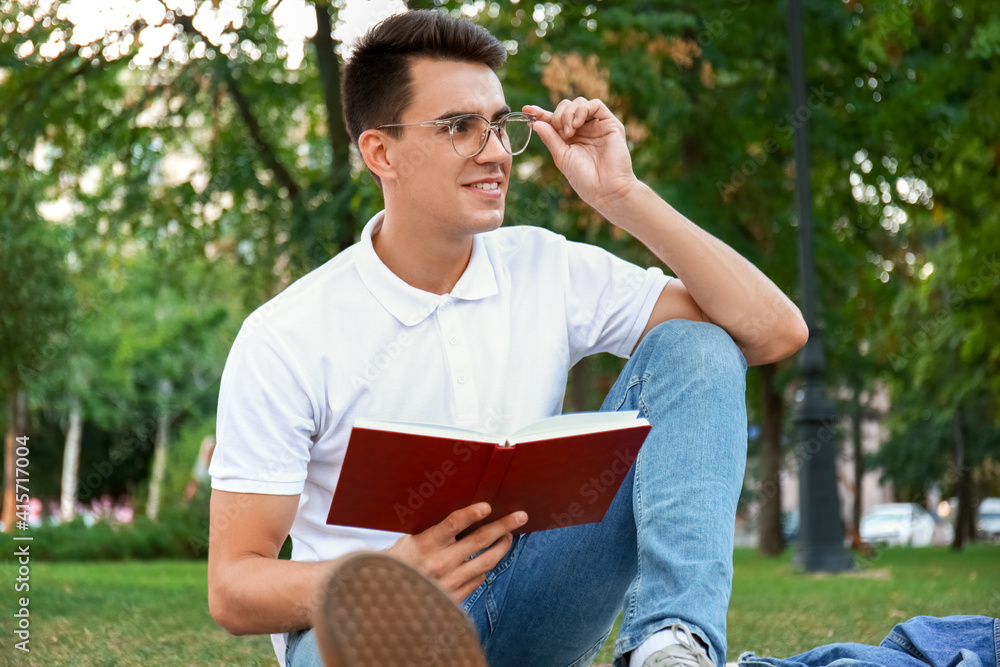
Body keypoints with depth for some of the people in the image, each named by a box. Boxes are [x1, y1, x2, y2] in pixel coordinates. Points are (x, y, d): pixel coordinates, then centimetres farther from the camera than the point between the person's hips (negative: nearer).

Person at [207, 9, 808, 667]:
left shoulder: (549, 272, 2)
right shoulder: (284, 340, -8)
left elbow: (775, 331, -4)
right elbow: (234, 588, -9)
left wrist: (622, 195, -10)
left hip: (532, 608, 7)